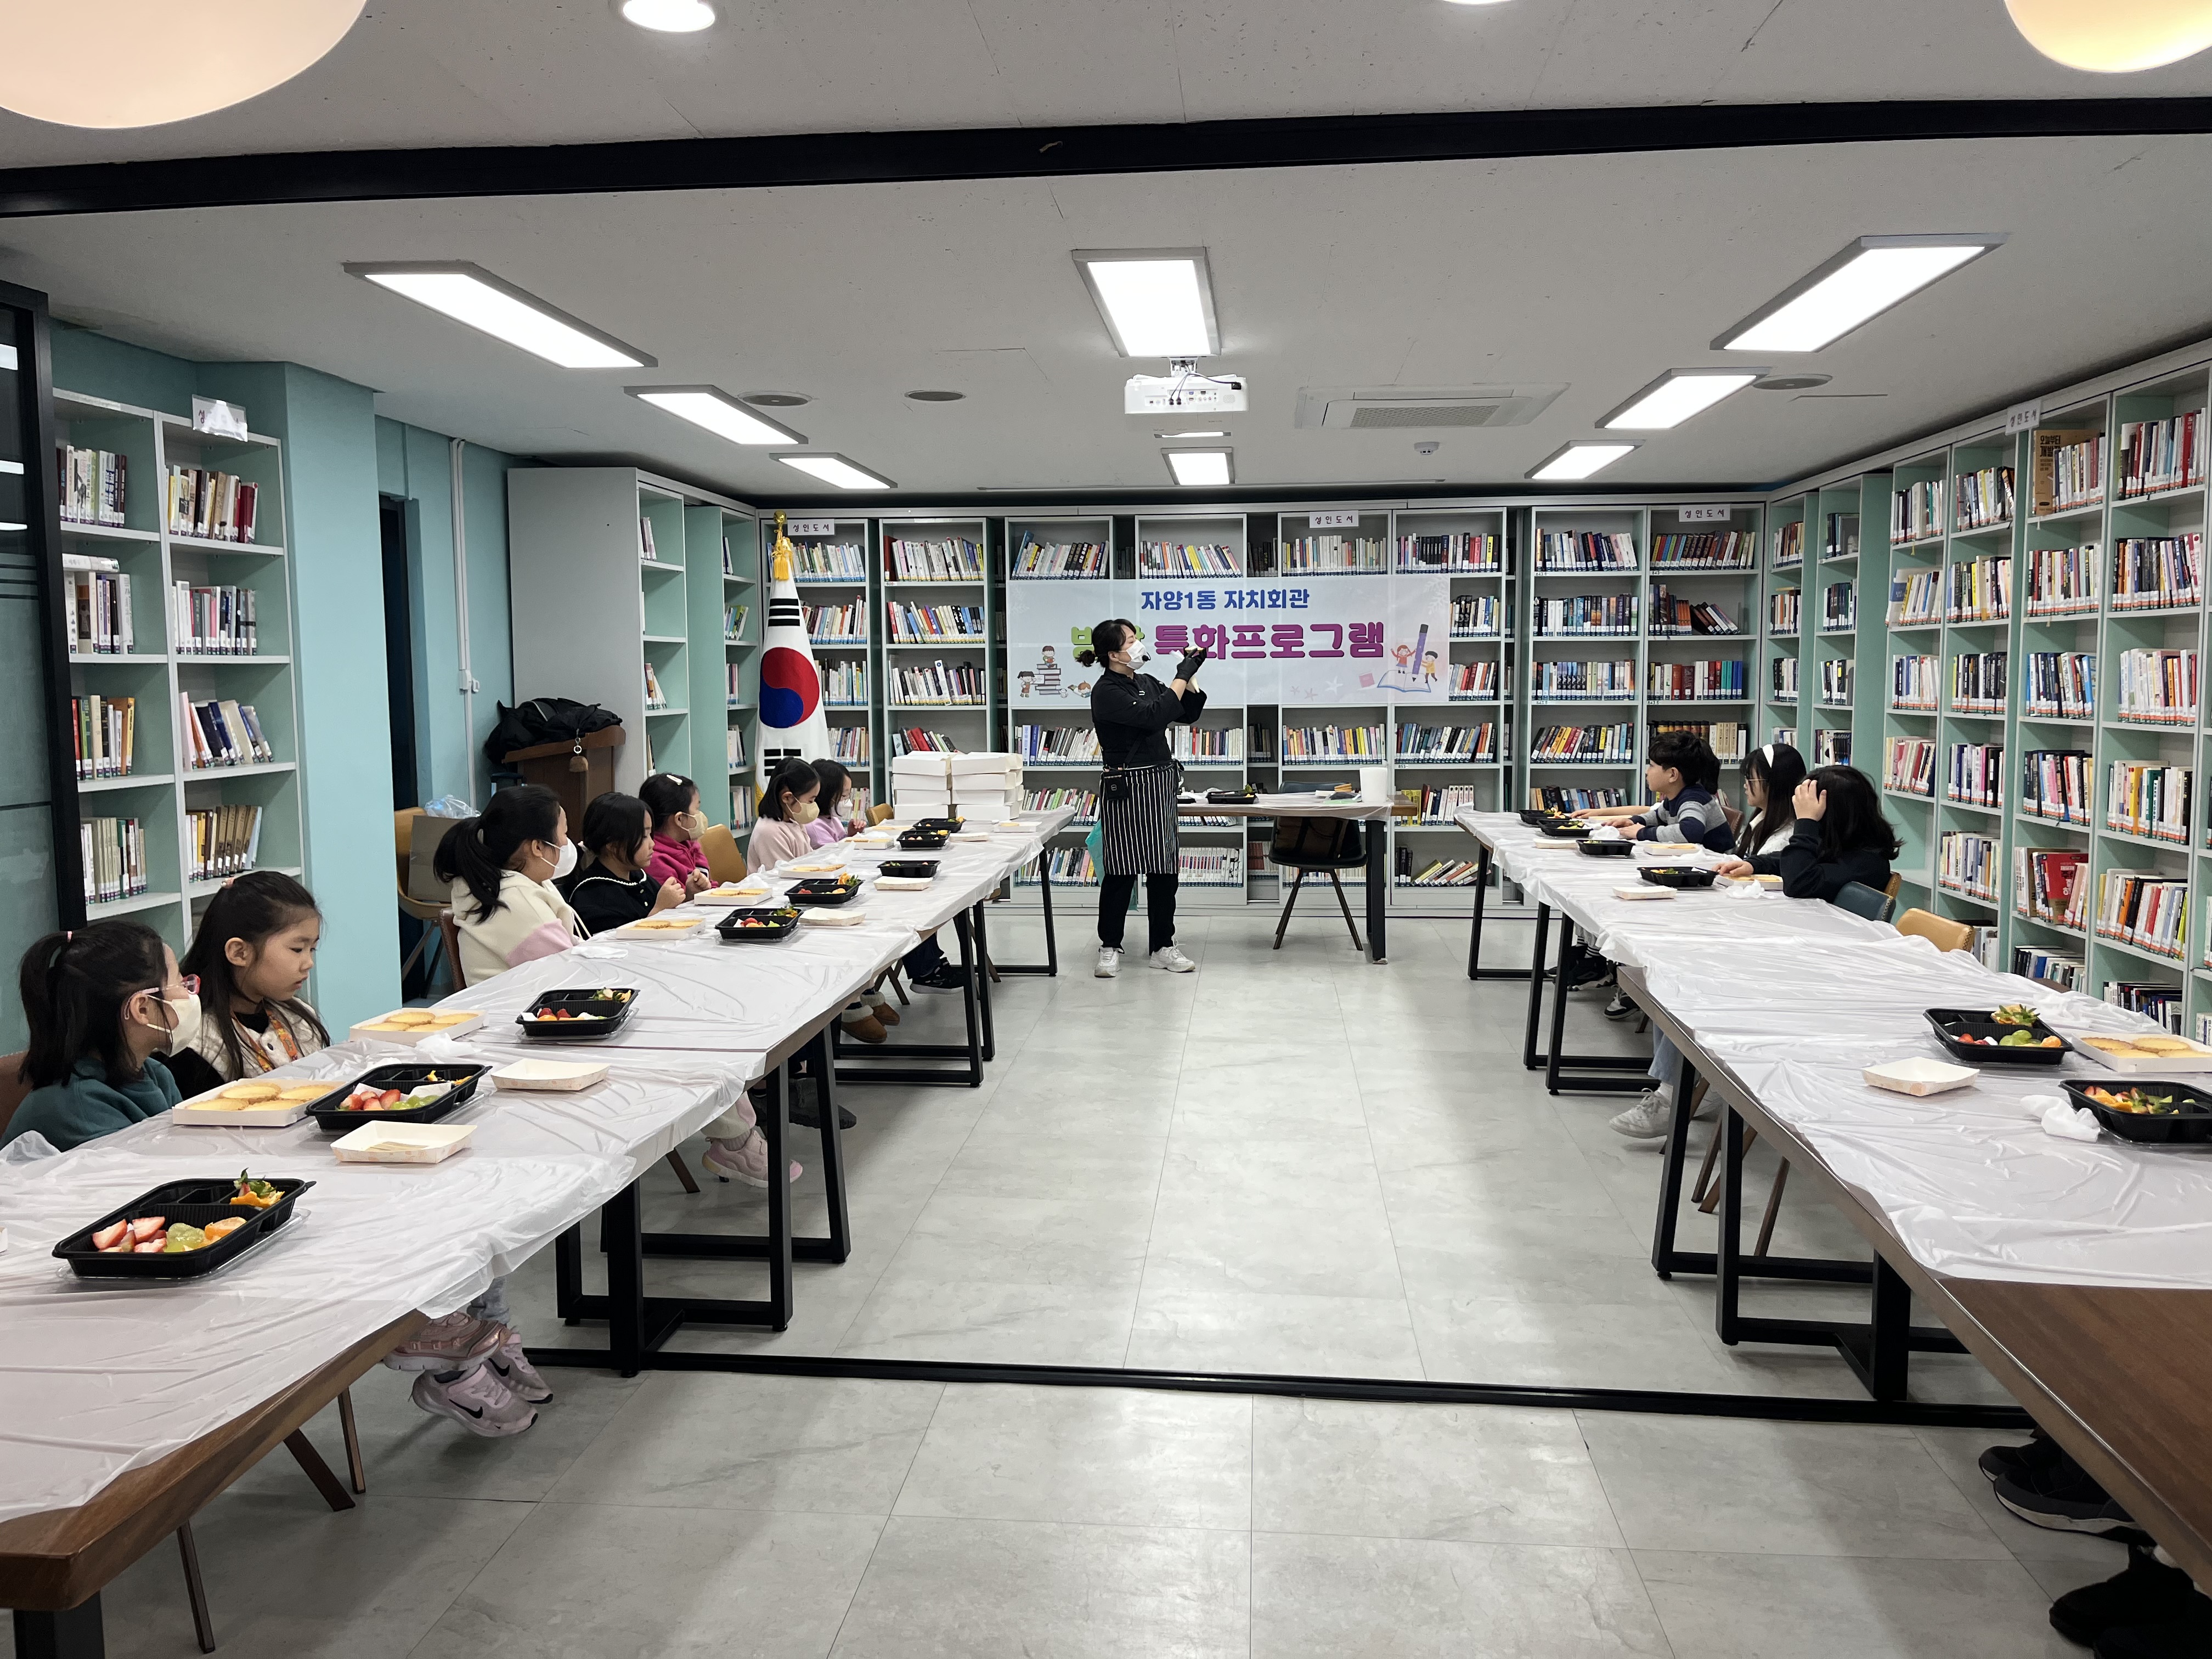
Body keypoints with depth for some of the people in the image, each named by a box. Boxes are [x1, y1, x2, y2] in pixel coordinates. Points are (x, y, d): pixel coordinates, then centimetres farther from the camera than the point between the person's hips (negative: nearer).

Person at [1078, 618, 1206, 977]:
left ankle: (1163, 946, 17)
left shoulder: (1146, 683, 12)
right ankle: (1110, 947, 13)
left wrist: (1191, 676, 3)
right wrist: (1183, 676, -15)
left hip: (1160, 785, 7)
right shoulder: (1106, 692, -12)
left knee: (1164, 870, 8)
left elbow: (1187, 714, 17)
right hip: (1125, 788, -7)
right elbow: (1154, 716, -23)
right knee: (1120, 872, 0)